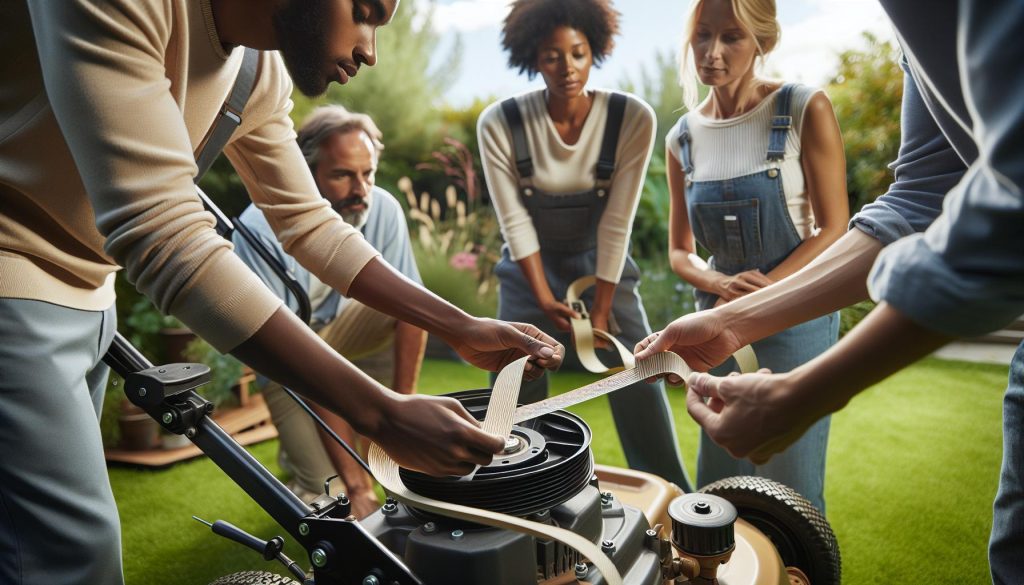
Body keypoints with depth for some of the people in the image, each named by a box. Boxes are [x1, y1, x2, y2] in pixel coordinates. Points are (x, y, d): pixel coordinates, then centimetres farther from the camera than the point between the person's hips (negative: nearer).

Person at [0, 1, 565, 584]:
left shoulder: (261, 73, 0)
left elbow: (308, 223, 6)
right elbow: (163, 233, -34)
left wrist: (462, 329, 0)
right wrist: (381, 413, -35)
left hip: (83, 296, 8)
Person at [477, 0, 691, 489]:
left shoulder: (633, 118, -17)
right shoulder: (499, 124, -17)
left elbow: (617, 223, -17)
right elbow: (515, 222, -13)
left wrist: (601, 312, -15)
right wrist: (545, 300, -14)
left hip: (603, 265, 0)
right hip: (530, 269, 1)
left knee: (642, 394, -3)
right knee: (514, 408, 0)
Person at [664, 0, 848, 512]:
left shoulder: (805, 110, -9)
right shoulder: (682, 138, 3)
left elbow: (834, 229, -9)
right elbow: (680, 252, 7)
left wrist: (762, 291, -21)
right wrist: (721, 286, -14)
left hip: (796, 316, -3)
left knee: (792, 491, 2)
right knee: (717, 486, 13)